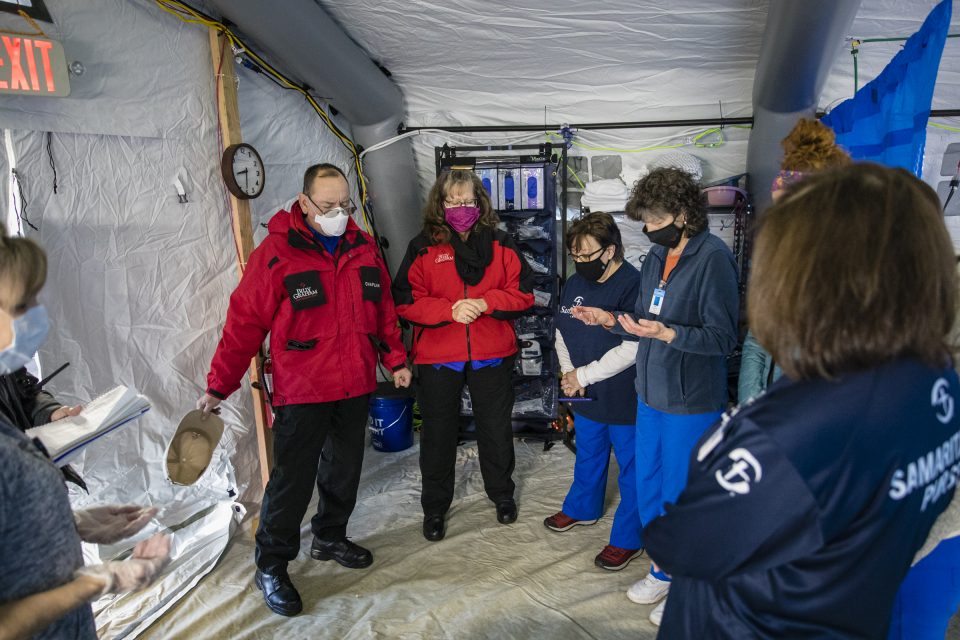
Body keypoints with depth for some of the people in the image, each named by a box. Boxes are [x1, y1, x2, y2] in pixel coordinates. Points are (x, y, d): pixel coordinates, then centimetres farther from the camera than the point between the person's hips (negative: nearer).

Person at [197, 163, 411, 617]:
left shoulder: (364, 248, 5)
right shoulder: (276, 252, -11)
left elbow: (383, 310, 13)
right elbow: (245, 322, -11)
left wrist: (395, 360, 13)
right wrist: (218, 387, -10)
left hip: (356, 389, 6)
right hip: (301, 392, -5)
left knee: (345, 470, 18)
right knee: (292, 479, 1)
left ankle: (330, 538, 40)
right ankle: (270, 567, 19)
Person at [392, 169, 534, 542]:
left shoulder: (499, 244, 2)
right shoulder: (423, 247, -3)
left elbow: (523, 292, -3)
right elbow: (406, 301, -9)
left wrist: (485, 302, -20)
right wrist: (450, 309, -23)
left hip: (492, 356, 2)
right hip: (438, 357, -1)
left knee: (497, 429, 18)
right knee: (438, 434, 12)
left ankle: (502, 494, 41)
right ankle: (434, 508, 31)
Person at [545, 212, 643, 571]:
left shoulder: (633, 285, -21)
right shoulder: (574, 283, 4)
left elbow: (632, 349, -25)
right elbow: (563, 333, 14)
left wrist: (584, 375, -18)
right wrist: (568, 374, -2)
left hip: (625, 399, -7)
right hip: (586, 396, 8)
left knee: (631, 467, 8)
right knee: (588, 456, 26)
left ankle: (628, 538, 23)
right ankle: (582, 508, 48)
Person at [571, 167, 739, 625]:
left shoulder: (713, 257, -17)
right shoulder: (657, 256, 6)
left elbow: (722, 338, -18)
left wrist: (666, 333, -30)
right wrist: (610, 319, -2)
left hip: (691, 403, -7)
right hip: (651, 396, 7)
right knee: (649, 488, 18)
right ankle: (663, 570, 40)